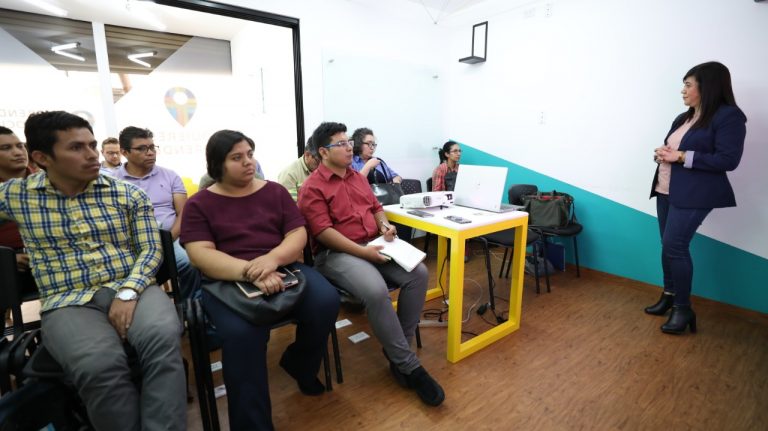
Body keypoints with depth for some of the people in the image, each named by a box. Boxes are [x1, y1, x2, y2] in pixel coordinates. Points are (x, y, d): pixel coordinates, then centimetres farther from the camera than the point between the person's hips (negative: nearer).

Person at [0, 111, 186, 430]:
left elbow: (151, 250, 3)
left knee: (163, 337, -33)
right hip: (67, 301, 0)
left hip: (132, 288, 1)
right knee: (99, 364, -32)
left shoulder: (129, 195, 7)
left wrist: (128, 292, -14)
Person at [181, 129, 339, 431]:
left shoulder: (275, 191, 11)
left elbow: (298, 234, 2)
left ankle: (300, 365, 12)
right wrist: (250, 272, -26)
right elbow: (201, 255, -9)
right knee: (241, 332, -34)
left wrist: (273, 259, -20)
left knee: (326, 301, -22)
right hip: (228, 280, -2)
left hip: (282, 269, 3)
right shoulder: (199, 204, 5)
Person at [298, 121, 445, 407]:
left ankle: (397, 349, -2)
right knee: (376, 290, -34)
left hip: (374, 245, 7)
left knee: (418, 273, -15)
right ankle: (409, 366, -15)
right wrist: (362, 252, -21)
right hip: (337, 253, -7)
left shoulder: (357, 177, 19)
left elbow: (376, 207, 24)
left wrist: (384, 225, 1)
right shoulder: (312, 188, -5)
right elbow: (323, 231, -16)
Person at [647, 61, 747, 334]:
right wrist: (662, 154, -2)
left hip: (692, 196, -8)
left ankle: (684, 309, 4)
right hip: (666, 190, 8)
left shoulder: (728, 117, -8)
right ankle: (669, 296, 25)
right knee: (668, 246, 11)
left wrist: (681, 157, -18)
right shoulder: (684, 117, 15)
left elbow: (728, 160, -15)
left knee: (675, 246, -10)